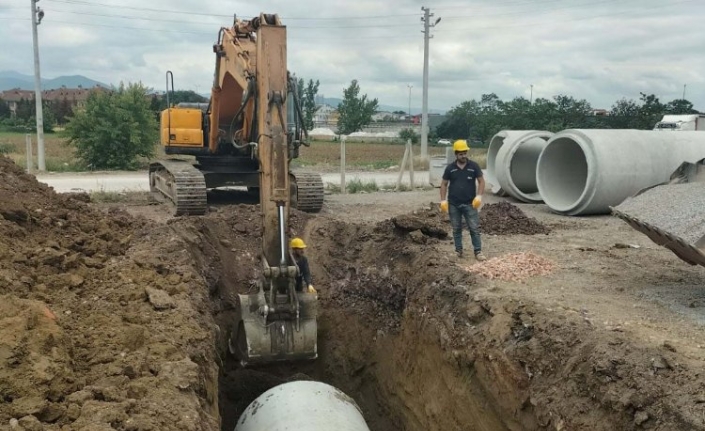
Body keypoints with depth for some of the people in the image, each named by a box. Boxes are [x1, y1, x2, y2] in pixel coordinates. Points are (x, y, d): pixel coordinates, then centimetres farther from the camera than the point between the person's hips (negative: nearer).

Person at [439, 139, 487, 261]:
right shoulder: (450, 168, 1)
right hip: (454, 204, 1)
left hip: (470, 204, -1)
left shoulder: (474, 166, -1)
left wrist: (479, 196, -13)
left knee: (474, 228, -3)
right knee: (456, 229, 9)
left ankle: (478, 252, 1)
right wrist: (443, 200, -3)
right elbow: (444, 184, 6)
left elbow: (481, 181, 1)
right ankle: (458, 251, 19)